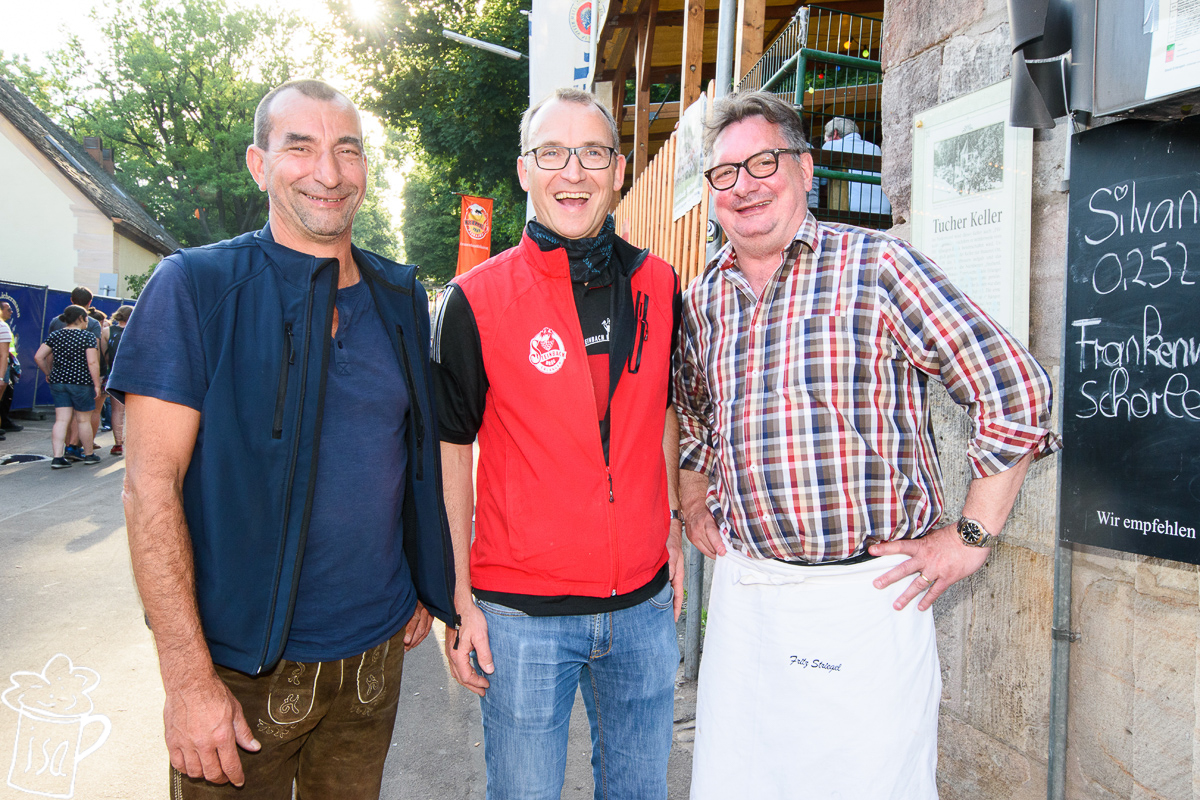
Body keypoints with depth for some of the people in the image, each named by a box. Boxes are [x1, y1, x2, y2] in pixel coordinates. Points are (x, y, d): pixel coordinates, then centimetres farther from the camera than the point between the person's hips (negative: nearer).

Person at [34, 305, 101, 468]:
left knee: (61, 420, 5)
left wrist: (48, 374, 17)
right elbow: (93, 362, -16)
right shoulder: (88, 336, -8)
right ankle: (89, 454, 21)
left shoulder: (54, 335, 7)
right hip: (81, 382, -5)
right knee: (83, 420, 8)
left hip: (58, 381, 5)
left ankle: (57, 457, -2)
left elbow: (38, 357, 5)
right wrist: (97, 385, -11)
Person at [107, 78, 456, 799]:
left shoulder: (400, 297, 4)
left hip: (377, 651, 4)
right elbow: (151, 485, -13)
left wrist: (426, 588, 10)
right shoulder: (195, 286, -10)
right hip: (239, 665, -4)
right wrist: (188, 678, -17)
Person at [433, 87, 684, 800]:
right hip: (521, 613, -3)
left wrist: (674, 532, 12)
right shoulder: (476, 299, -9)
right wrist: (460, 601, -6)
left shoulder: (658, 286, 2)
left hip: (643, 605, 4)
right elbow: (451, 450, -5)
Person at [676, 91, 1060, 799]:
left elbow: (1016, 390, -10)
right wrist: (693, 503, 16)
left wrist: (970, 538, -9)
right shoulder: (703, 300, 8)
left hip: (865, 595, -5)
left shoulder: (877, 265, -9)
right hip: (741, 588, 5)